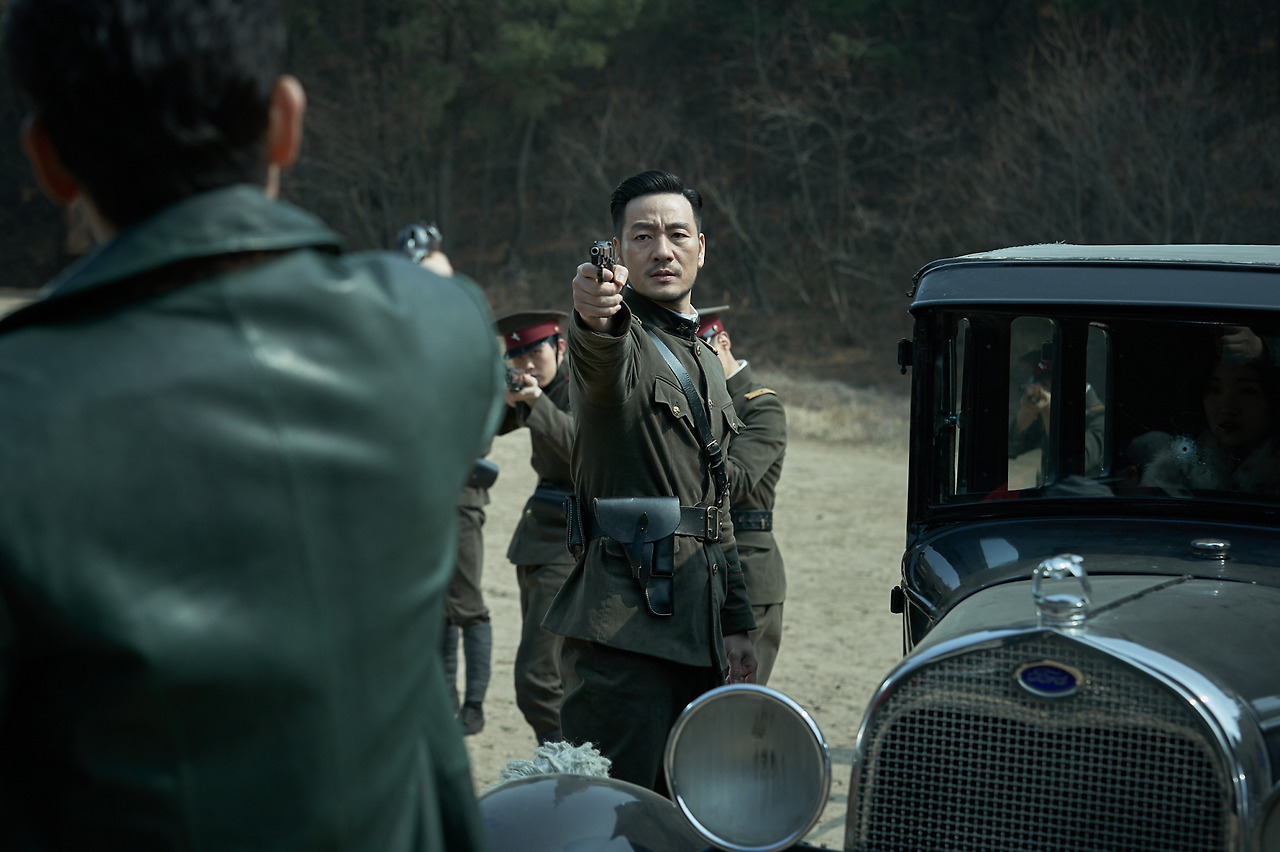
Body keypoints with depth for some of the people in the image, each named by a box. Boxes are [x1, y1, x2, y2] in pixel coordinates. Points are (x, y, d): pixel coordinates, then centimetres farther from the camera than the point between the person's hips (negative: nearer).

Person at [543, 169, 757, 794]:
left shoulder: (705, 360, 20)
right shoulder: (621, 337, -4)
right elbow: (601, 366, -32)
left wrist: (735, 624, 20)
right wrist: (594, 316, -55)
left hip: (695, 625, 8)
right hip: (624, 621, -8)